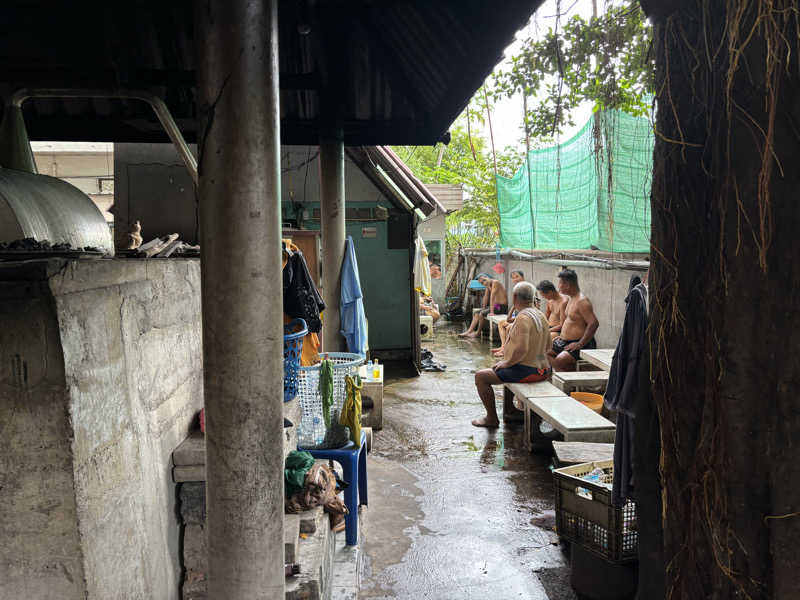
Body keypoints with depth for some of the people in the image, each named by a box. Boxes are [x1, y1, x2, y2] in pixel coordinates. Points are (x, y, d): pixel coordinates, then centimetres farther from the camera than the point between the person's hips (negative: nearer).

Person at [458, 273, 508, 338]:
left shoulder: (495, 282, -20)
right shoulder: (488, 285, 7)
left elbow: (492, 297, -25)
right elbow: (486, 296, 15)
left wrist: (491, 312, -29)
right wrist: (483, 308, 16)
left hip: (502, 308, -10)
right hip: (495, 306, 10)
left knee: (482, 313, -19)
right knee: (476, 313, 6)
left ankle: (477, 333, -6)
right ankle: (469, 331, 1)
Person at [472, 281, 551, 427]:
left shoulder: (523, 318, -20)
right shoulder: (540, 315, 9)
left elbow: (522, 348, -30)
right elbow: (547, 345, 17)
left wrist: (507, 362, -13)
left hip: (527, 370, -10)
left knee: (480, 376, -2)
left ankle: (492, 418, 5)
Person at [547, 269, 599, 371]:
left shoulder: (582, 301, -18)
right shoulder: (572, 299, 13)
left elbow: (594, 323, -27)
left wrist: (580, 344, -24)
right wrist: (562, 335, 17)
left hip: (578, 344, -10)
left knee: (559, 361, -29)